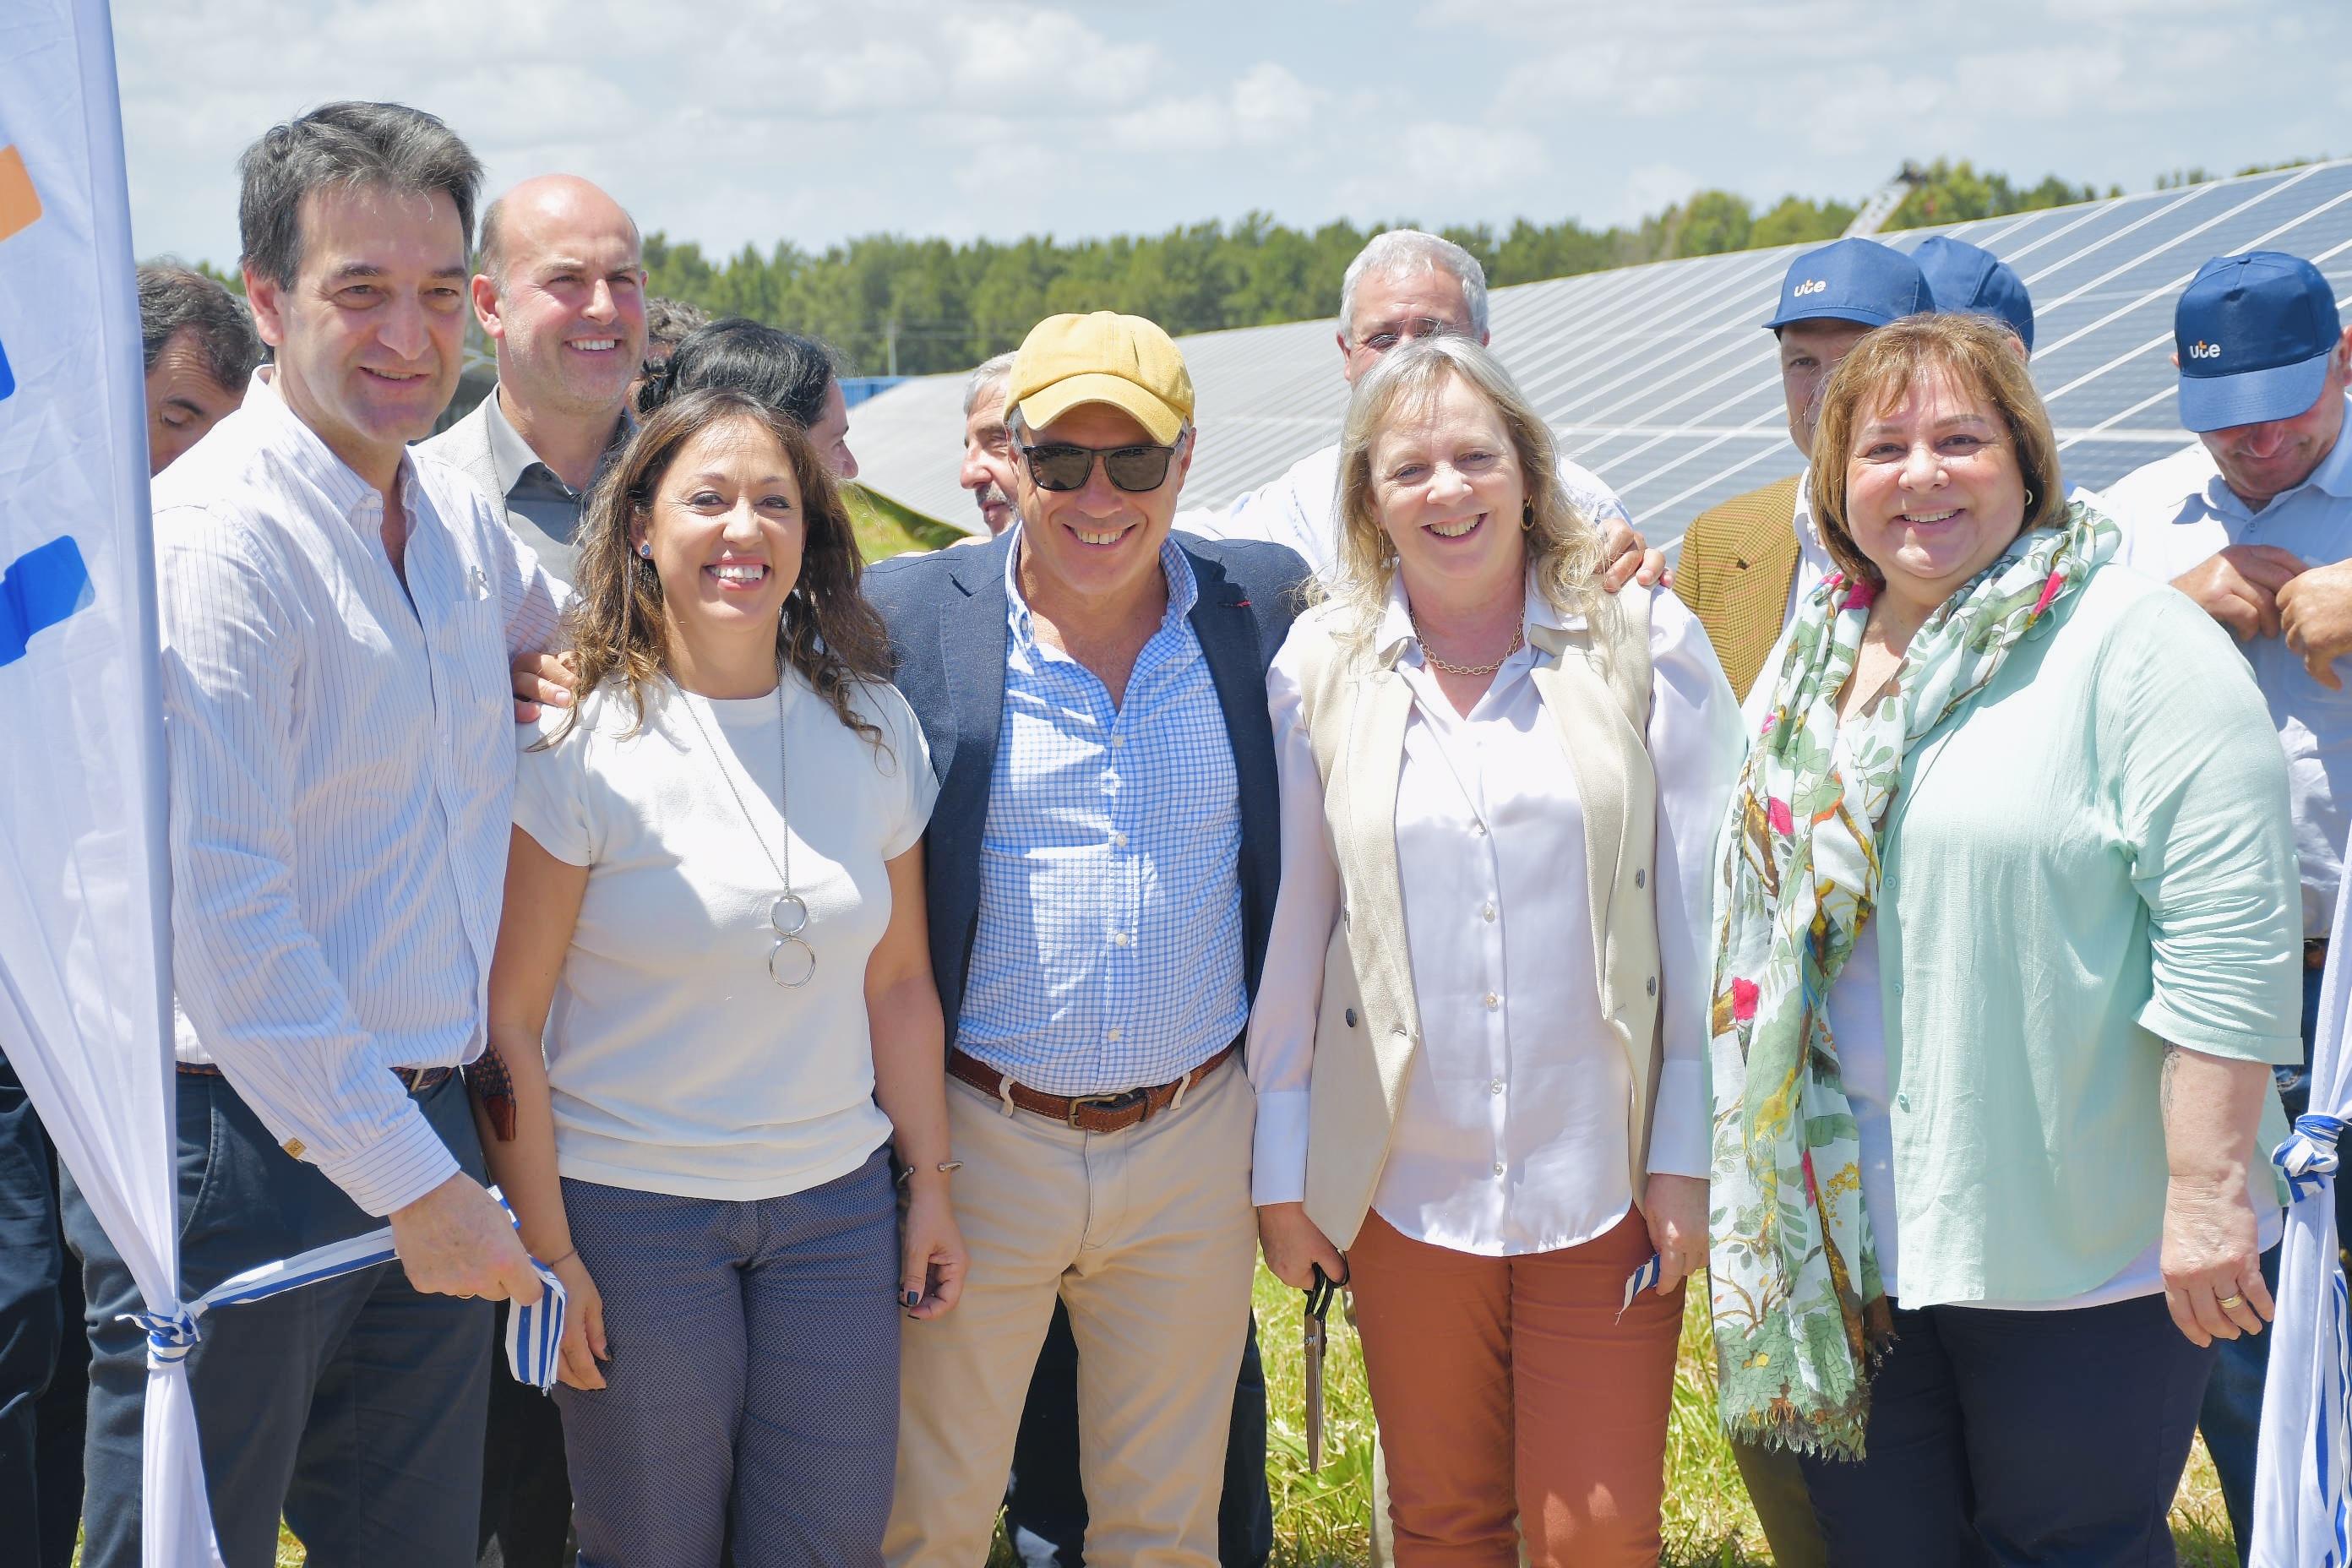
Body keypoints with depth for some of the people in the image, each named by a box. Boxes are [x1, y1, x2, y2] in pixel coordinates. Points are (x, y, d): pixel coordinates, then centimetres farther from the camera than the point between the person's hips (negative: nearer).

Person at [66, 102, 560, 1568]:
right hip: (239, 1147, -7)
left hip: (428, 1141, 7)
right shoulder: (209, 536, -15)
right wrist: (411, 1180, -18)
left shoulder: (459, 520, 8)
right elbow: (220, 914, -21)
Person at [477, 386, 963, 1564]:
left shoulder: (875, 727, 4)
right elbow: (508, 1021, -9)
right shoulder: (575, 744, -9)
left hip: (836, 1203, 4)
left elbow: (898, 984, 9)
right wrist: (545, 1250, -10)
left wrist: (932, 1182, 8)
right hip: (631, 1209, -3)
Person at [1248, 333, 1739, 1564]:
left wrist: (1688, 1151, -4)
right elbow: (1289, 923, 5)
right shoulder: (1318, 669, 1)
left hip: (1603, 1175, -1)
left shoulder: (1645, 642, -3)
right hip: (1403, 1184, 1)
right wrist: (1280, 1168, 6)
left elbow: (1701, 907, -2)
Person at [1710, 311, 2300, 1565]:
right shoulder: (1816, 657, 10)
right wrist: (1746, 1171, 16)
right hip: (1847, 1230, 6)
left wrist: (2206, 1191, -19)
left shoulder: (2131, 643, -10)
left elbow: (2227, 940, -16)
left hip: (2080, 1244, -6)